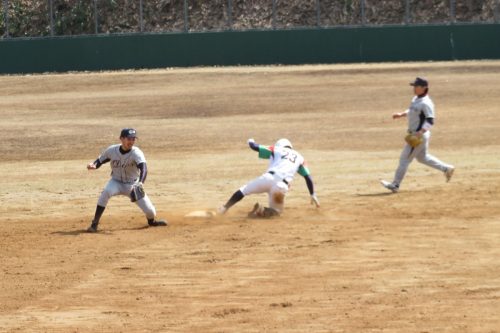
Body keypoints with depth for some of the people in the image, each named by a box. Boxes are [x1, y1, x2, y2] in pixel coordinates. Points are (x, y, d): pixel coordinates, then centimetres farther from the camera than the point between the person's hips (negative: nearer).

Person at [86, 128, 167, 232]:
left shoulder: (137, 153, -24)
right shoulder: (112, 150, -14)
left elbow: (143, 169, -39)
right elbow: (100, 161, -3)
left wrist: (140, 183, -58)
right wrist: (93, 165, -28)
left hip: (132, 184, -1)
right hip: (116, 182, 1)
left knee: (149, 211, -7)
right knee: (106, 192, -33)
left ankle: (152, 221, 34)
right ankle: (94, 224, -24)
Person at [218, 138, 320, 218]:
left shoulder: (276, 150, 22)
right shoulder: (299, 157, 28)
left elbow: (254, 147, 19)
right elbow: (308, 177, 22)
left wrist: (251, 141, 43)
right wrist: (313, 195, 27)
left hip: (268, 177, -1)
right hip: (283, 186, 1)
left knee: (244, 190, 13)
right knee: (276, 210, 18)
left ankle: (224, 209, -8)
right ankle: (261, 211, -15)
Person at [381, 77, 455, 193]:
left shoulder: (426, 103, -22)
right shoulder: (416, 99, 8)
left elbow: (430, 121, -26)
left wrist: (419, 134, -32)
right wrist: (401, 114, 11)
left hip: (420, 135, -10)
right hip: (414, 134, 10)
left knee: (405, 158, -4)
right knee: (422, 157, 22)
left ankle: (395, 185, 3)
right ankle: (446, 169, 29)